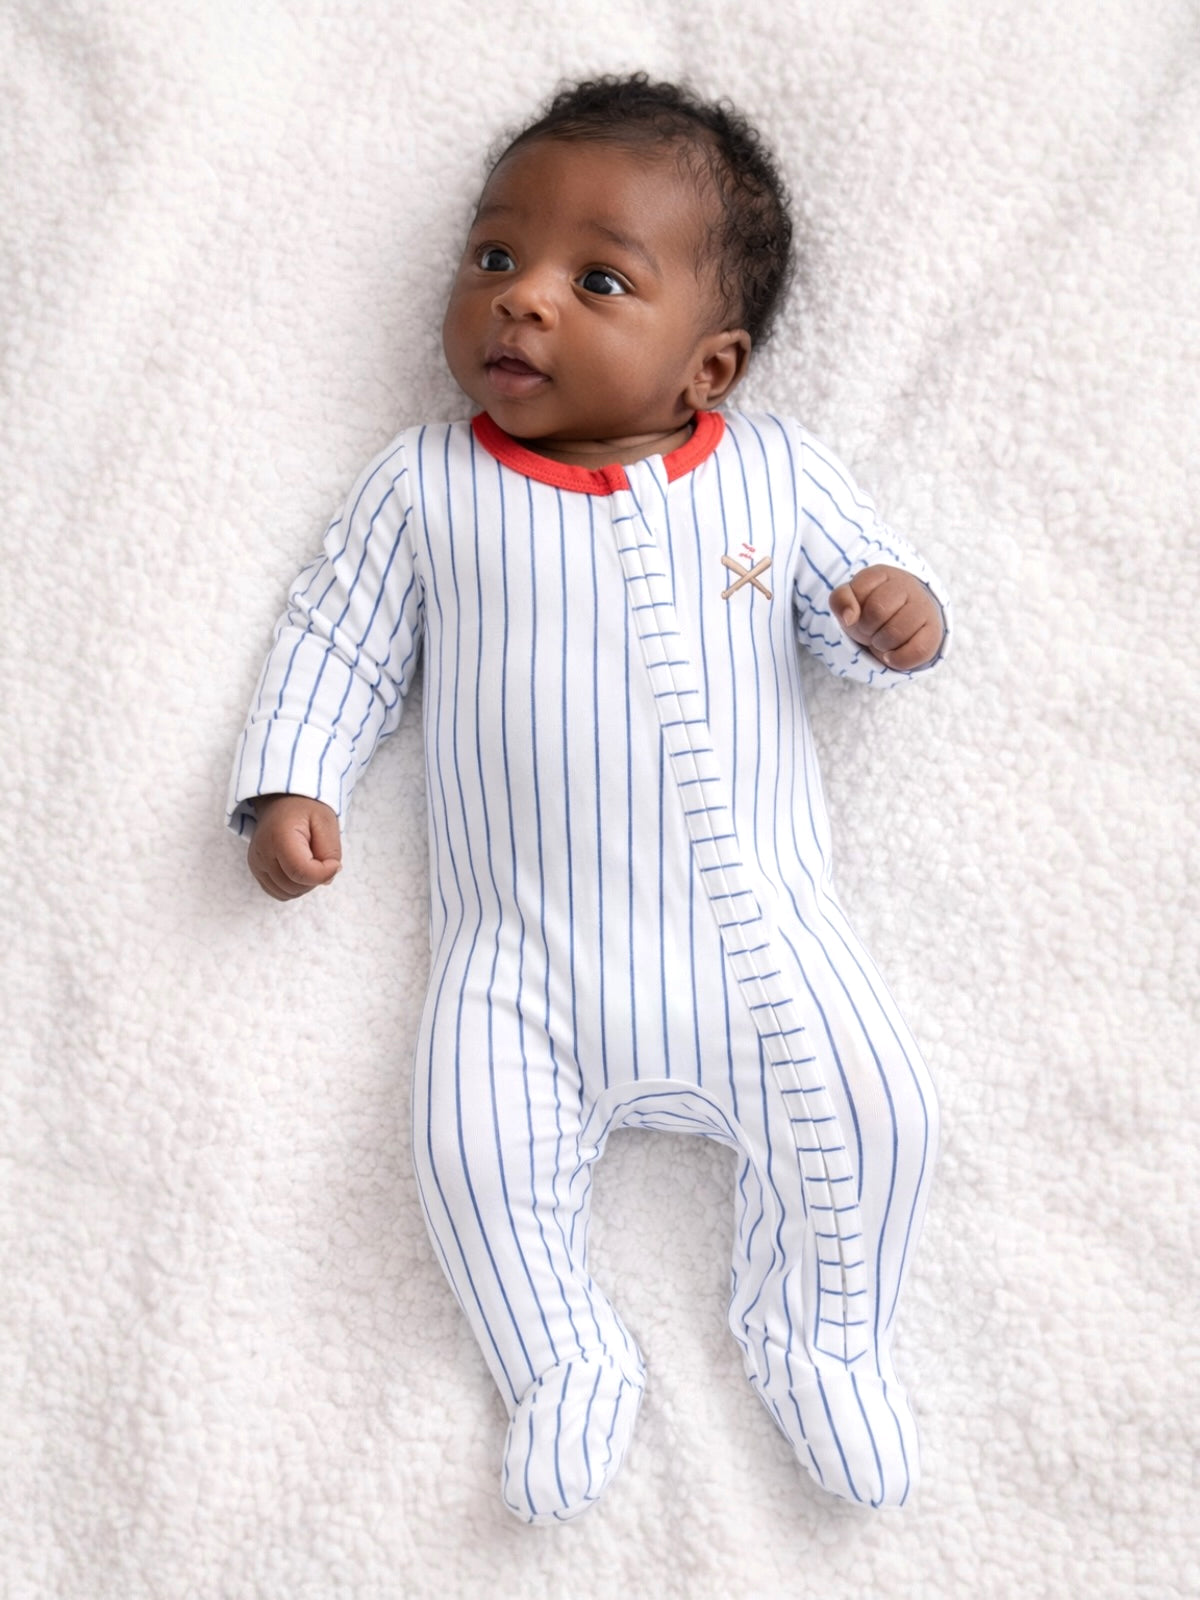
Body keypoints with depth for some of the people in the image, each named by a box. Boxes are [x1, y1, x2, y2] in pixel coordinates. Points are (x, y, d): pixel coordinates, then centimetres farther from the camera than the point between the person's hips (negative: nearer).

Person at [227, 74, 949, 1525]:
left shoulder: (774, 471, 6)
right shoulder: (423, 485, 5)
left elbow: (857, 601, 12)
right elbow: (337, 638, 9)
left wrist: (899, 615, -12)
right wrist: (289, 785, -4)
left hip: (754, 928, 1)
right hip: (519, 956, 0)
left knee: (870, 1109, -12)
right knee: (473, 1153, -17)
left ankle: (816, 1335, 17)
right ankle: (563, 1367, 13)